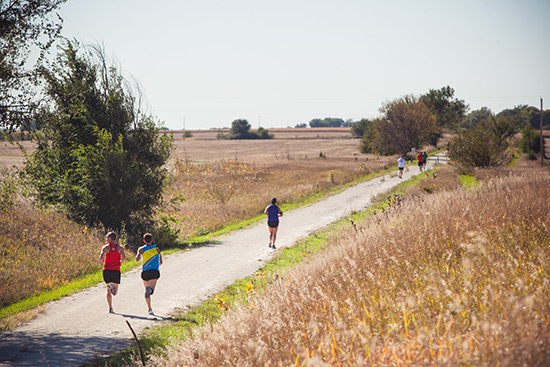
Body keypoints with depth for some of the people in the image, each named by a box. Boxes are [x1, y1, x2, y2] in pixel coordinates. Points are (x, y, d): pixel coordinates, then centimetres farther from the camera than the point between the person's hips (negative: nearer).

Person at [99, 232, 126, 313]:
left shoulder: (105, 247, 0)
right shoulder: (120, 248, 4)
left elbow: (100, 258, -11)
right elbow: (124, 258, -9)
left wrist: (103, 260, 13)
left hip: (107, 270, 0)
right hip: (116, 271, 0)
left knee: (108, 291, 10)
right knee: (114, 293, 6)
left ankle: (110, 308, -3)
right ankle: (113, 287, -31)